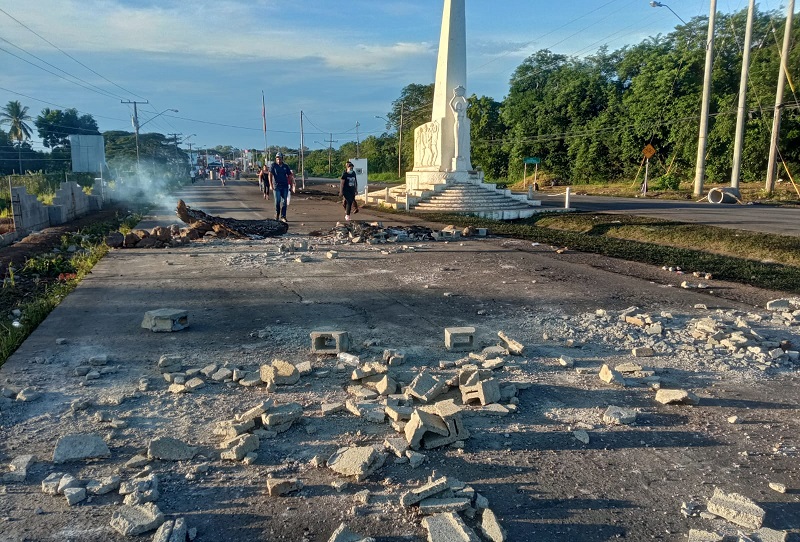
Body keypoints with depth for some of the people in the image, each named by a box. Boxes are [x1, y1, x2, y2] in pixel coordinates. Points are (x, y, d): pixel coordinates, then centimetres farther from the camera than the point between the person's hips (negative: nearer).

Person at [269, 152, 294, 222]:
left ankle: (283, 216, 2)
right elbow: (270, 175, -8)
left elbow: (290, 176, 13)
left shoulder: (285, 166, 9)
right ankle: (277, 215, 18)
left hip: (285, 186, 2)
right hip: (276, 186, -2)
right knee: (277, 201, -2)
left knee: (284, 202, -2)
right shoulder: (273, 165, 0)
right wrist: (271, 185, -19)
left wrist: (292, 185, 7)